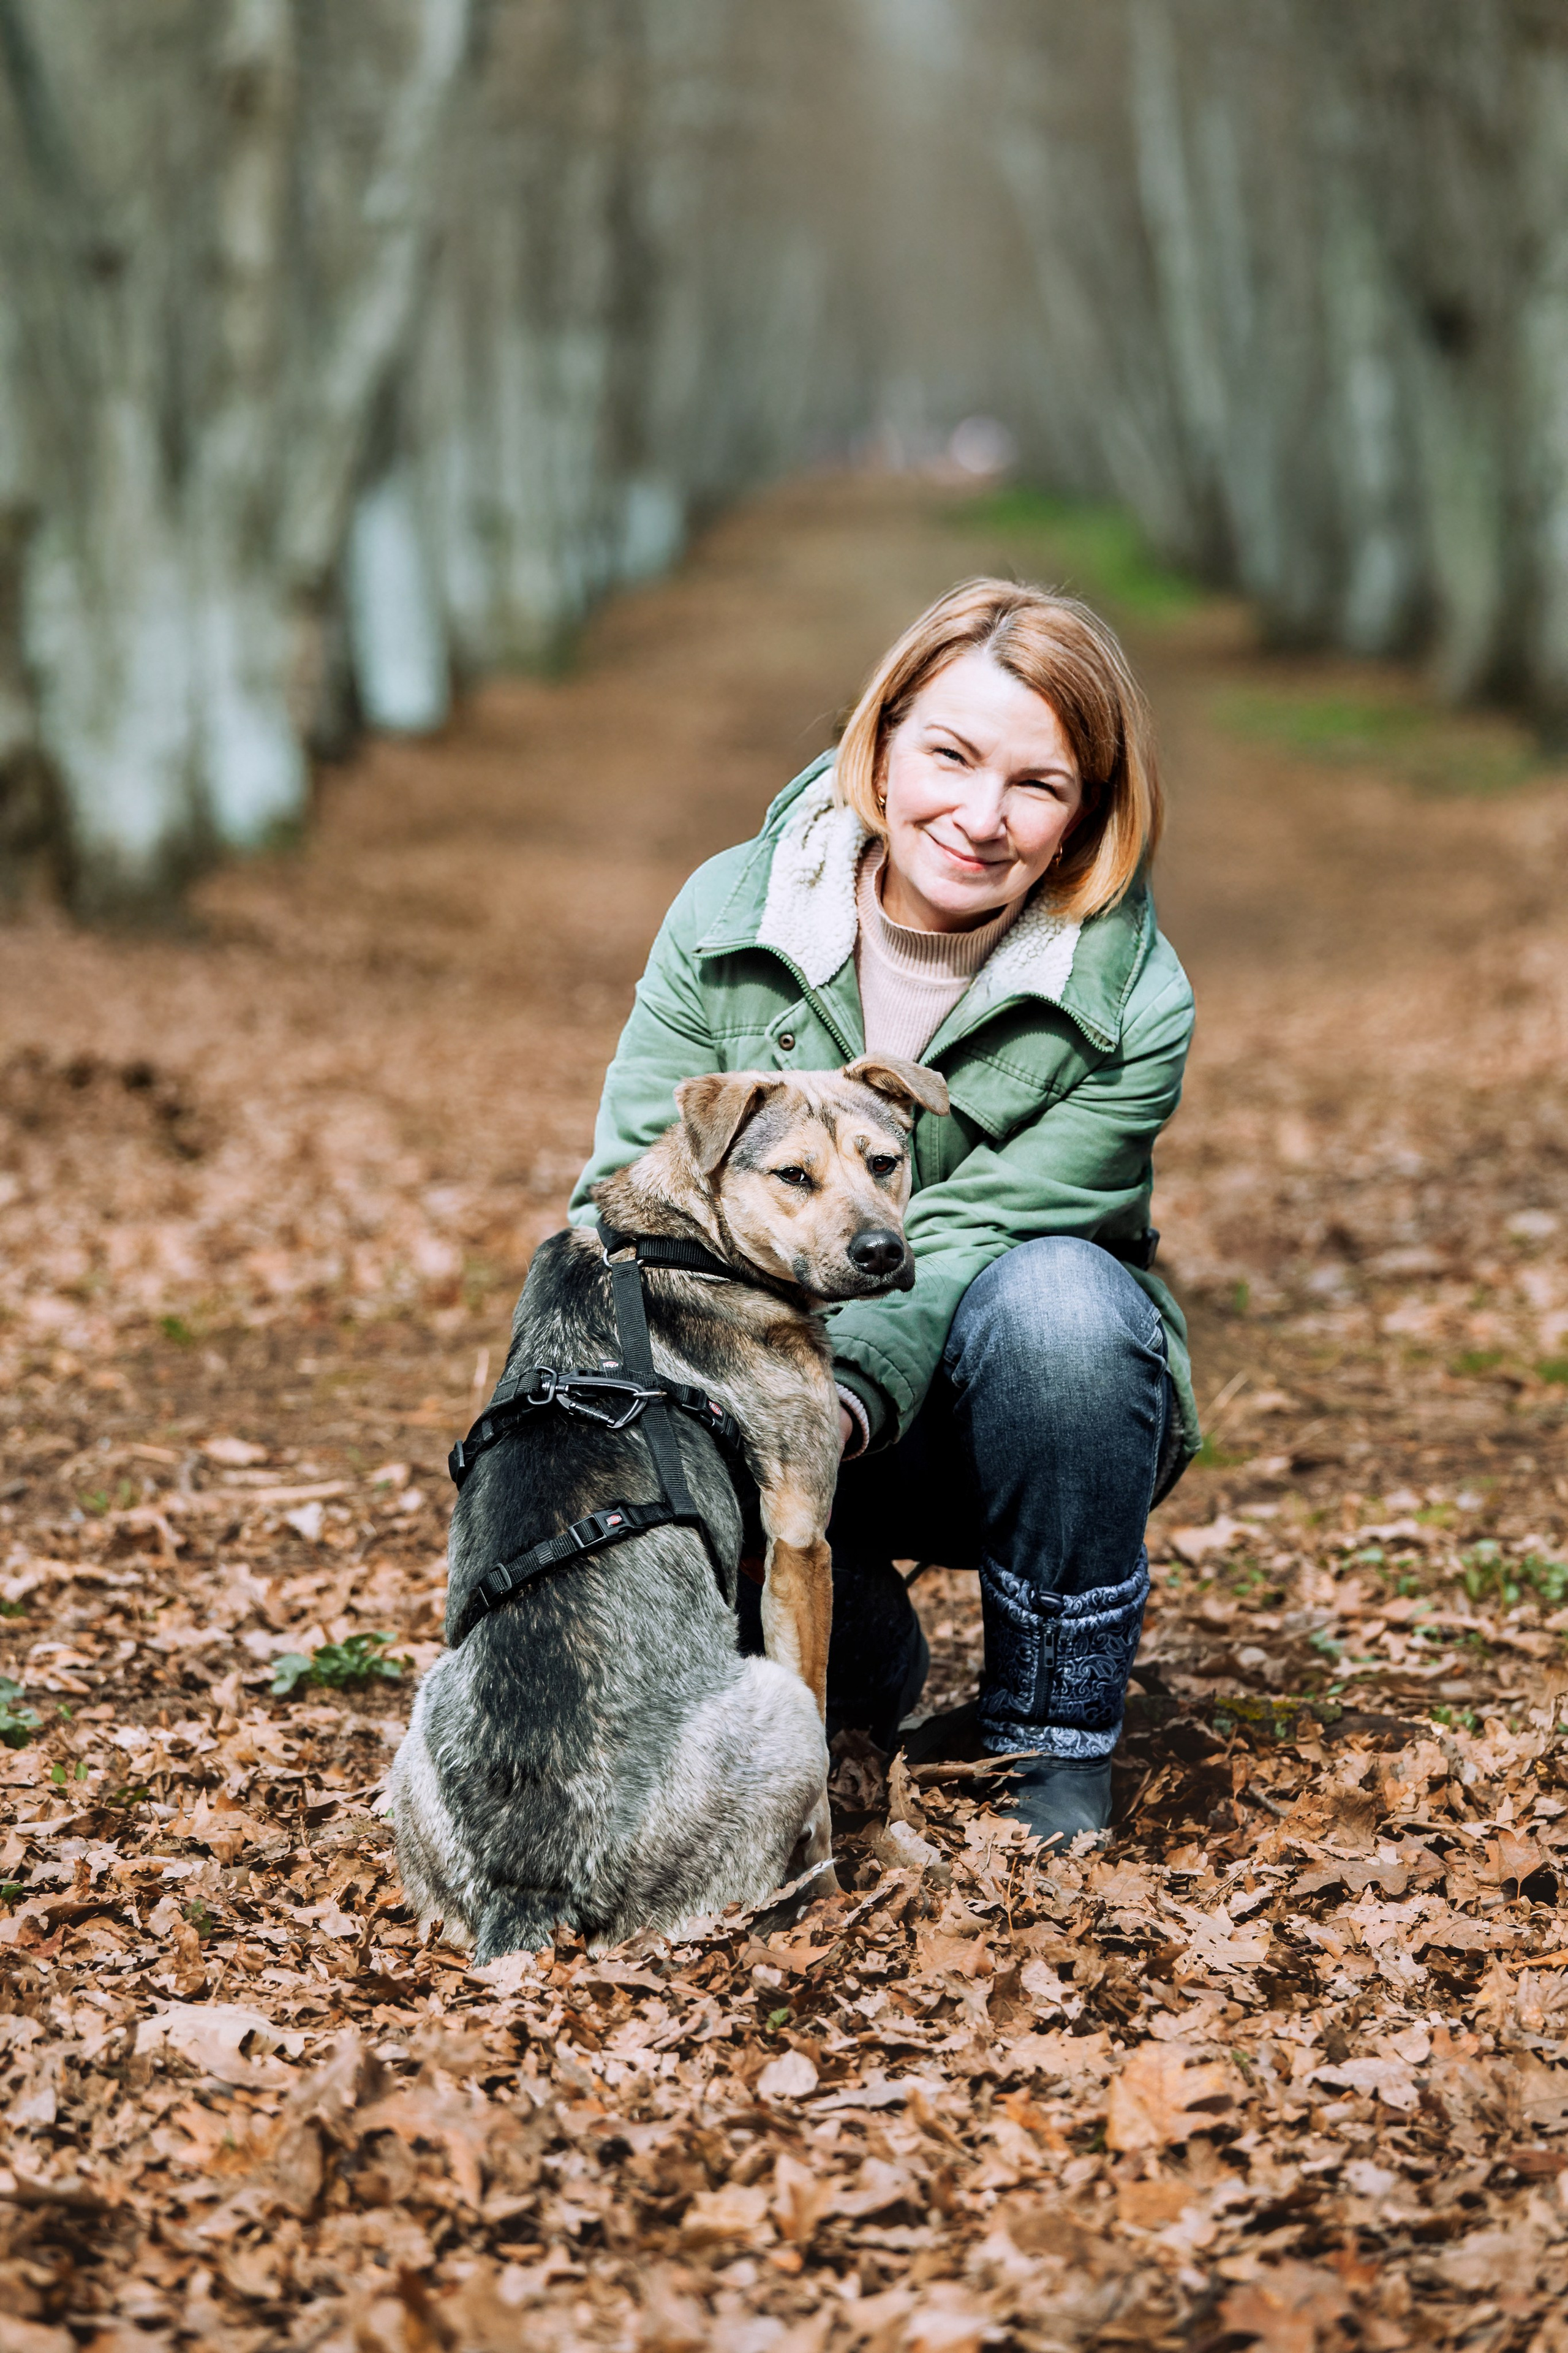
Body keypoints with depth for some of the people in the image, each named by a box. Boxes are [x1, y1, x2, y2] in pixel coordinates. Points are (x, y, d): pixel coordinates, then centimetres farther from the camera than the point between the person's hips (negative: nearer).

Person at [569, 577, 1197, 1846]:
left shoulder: (1127, 1001, -16)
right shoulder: (731, 913, -9)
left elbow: (966, 1244, -23)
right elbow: (639, 1182, -12)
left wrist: (842, 1400, -42)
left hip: (975, 1410, -1)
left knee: (1057, 1295, -36)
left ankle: (1055, 1744, -14)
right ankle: (866, 1678, 4)